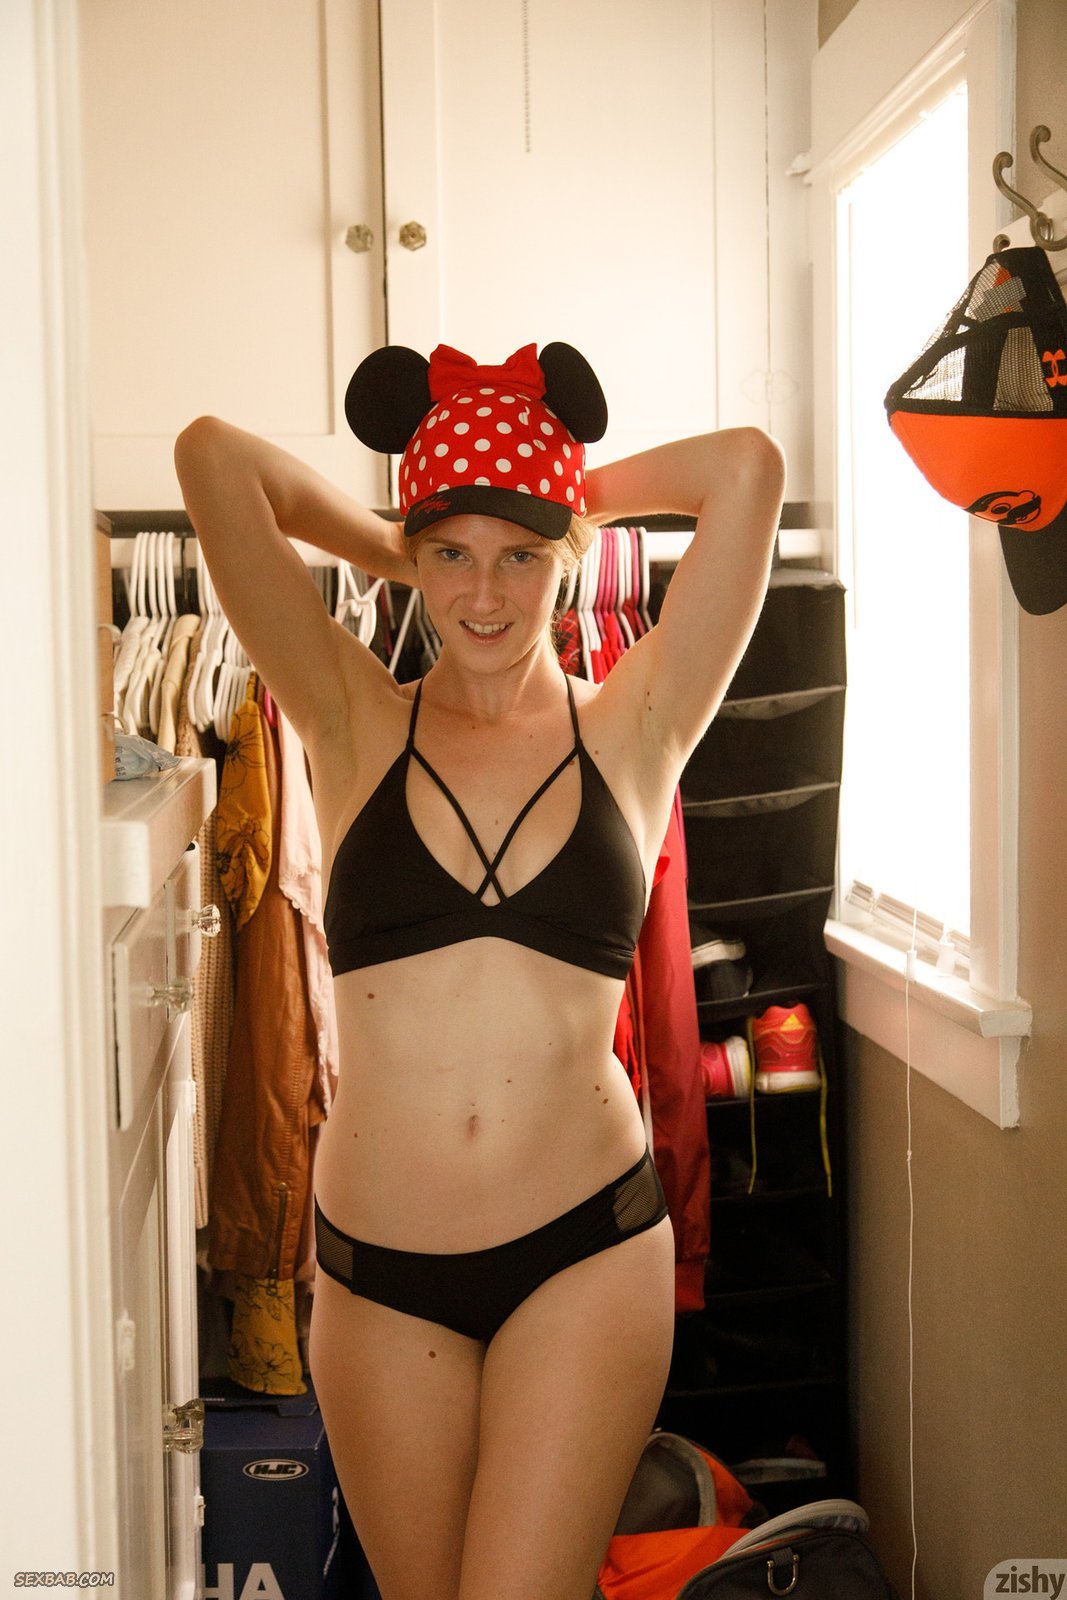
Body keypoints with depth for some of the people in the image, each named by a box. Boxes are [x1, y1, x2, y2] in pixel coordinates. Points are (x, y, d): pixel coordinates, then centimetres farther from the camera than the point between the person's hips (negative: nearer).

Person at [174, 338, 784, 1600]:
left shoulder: (631, 735, 0)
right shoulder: (354, 728, 1)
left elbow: (746, 468, -8)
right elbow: (213, 457, -5)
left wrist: (576, 495, 7)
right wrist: (389, 549, 8)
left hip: (585, 1254, -1)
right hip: (377, 1271, 2)